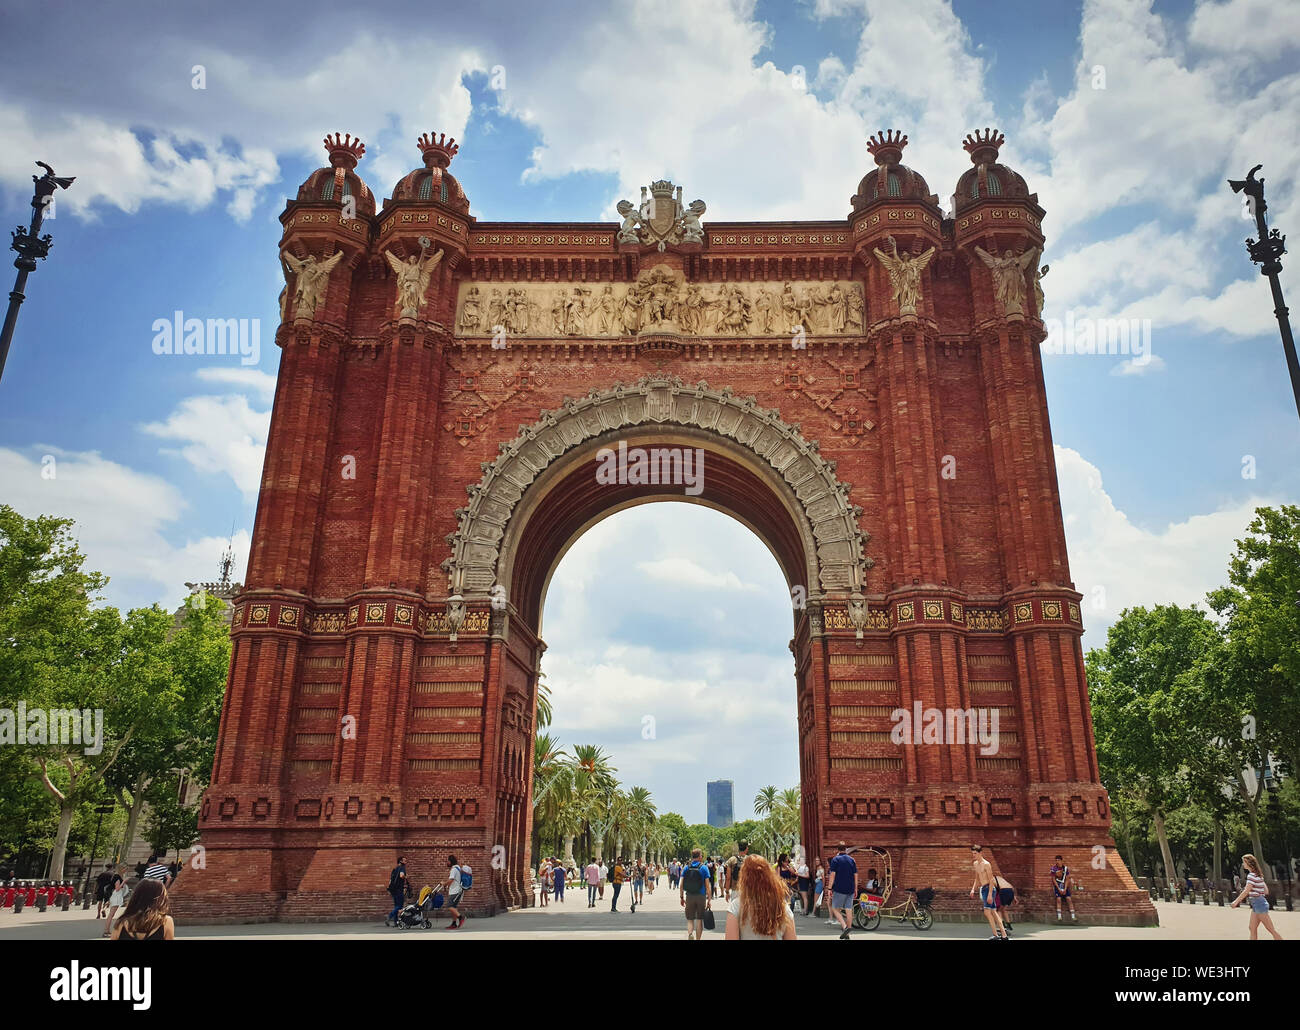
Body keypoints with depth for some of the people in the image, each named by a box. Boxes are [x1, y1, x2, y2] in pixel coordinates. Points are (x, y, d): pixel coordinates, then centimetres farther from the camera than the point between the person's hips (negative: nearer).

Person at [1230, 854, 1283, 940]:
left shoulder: (1251, 875, -16)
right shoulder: (1258, 875, 12)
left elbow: (1246, 891, -19)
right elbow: (1266, 891, 15)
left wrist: (1236, 902, -12)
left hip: (1259, 904, -10)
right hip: (1255, 905, 10)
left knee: (1271, 930, -3)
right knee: (1252, 929, 9)